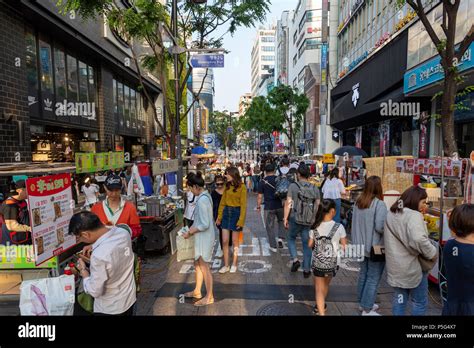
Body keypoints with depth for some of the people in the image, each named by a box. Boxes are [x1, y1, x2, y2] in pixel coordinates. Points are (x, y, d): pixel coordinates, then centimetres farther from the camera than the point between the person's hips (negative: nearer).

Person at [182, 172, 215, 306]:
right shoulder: (205, 196, 5)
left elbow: (204, 224, -26)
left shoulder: (202, 200, -25)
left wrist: (190, 232, -15)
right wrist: (191, 229, 8)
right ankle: (197, 291, 39)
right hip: (202, 237, 10)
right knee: (198, 264, 22)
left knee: (204, 267, 6)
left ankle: (209, 297, 23)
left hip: (204, 238, -10)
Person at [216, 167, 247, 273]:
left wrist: (241, 220, -16)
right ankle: (226, 265, 18)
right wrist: (219, 217, 7)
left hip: (236, 213, -5)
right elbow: (222, 202, 8)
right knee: (225, 241, 6)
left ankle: (234, 265, 25)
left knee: (234, 241, 8)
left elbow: (243, 205, -12)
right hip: (226, 212, 5)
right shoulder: (227, 186, 5)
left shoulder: (241, 187, -11)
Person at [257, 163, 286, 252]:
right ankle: (280, 237, 10)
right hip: (280, 205, 2)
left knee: (270, 227, 9)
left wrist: (258, 206, 7)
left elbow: (260, 196, -4)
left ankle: (273, 246, 13)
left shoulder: (263, 181, -4)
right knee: (281, 221, 27)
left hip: (269, 207, -2)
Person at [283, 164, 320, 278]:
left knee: (291, 238, 22)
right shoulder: (315, 188, 3)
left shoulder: (293, 186, -7)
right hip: (309, 221, 3)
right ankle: (306, 270, 21)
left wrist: (285, 218, -5)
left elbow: (288, 203, -10)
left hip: (295, 219, -2)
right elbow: (318, 205, 3)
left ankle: (295, 260, 5)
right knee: (307, 244, 13)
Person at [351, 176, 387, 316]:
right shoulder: (379, 204, -19)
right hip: (375, 247, -7)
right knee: (373, 278, 5)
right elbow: (380, 227, -24)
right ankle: (367, 309, 14)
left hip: (362, 246, 7)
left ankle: (363, 303, 34)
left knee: (363, 274, 20)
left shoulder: (358, 203, 3)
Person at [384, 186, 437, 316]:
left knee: (399, 297, 20)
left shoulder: (391, 214, 8)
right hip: (412, 266, -7)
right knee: (420, 302, 14)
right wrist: (432, 253, -20)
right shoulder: (414, 216, -19)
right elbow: (418, 239, -34)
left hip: (395, 265, 7)